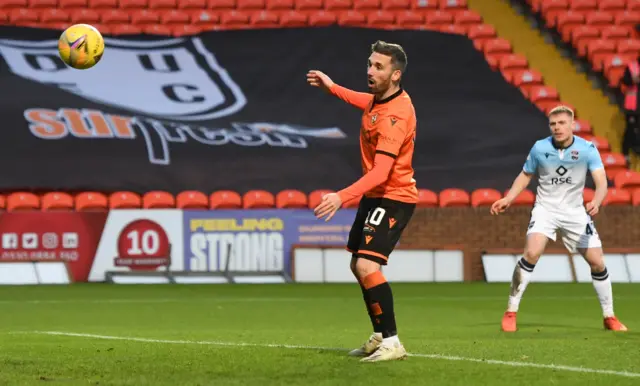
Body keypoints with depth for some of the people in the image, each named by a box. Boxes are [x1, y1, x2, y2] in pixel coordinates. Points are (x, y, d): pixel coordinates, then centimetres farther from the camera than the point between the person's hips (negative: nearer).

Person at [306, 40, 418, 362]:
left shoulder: (395, 115, -27)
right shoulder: (379, 97, 1)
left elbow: (381, 172, -34)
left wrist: (343, 197, -42)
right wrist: (331, 88, 24)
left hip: (393, 198, -10)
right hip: (374, 195, 10)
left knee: (367, 265, -23)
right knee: (358, 265, 19)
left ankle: (391, 342, -18)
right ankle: (380, 336, 33)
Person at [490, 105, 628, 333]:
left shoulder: (587, 149, -12)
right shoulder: (540, 148, -7)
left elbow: (601, 181, -22)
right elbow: (526, 175, 11)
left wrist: (596, 202, -42)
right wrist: (508, 199, 0)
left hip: (575, 211, 1)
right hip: (545, 208, -1)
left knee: (597, 262, -1)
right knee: (531, 253, -23)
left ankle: (609, 317, 18)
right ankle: (511, 312, -15)